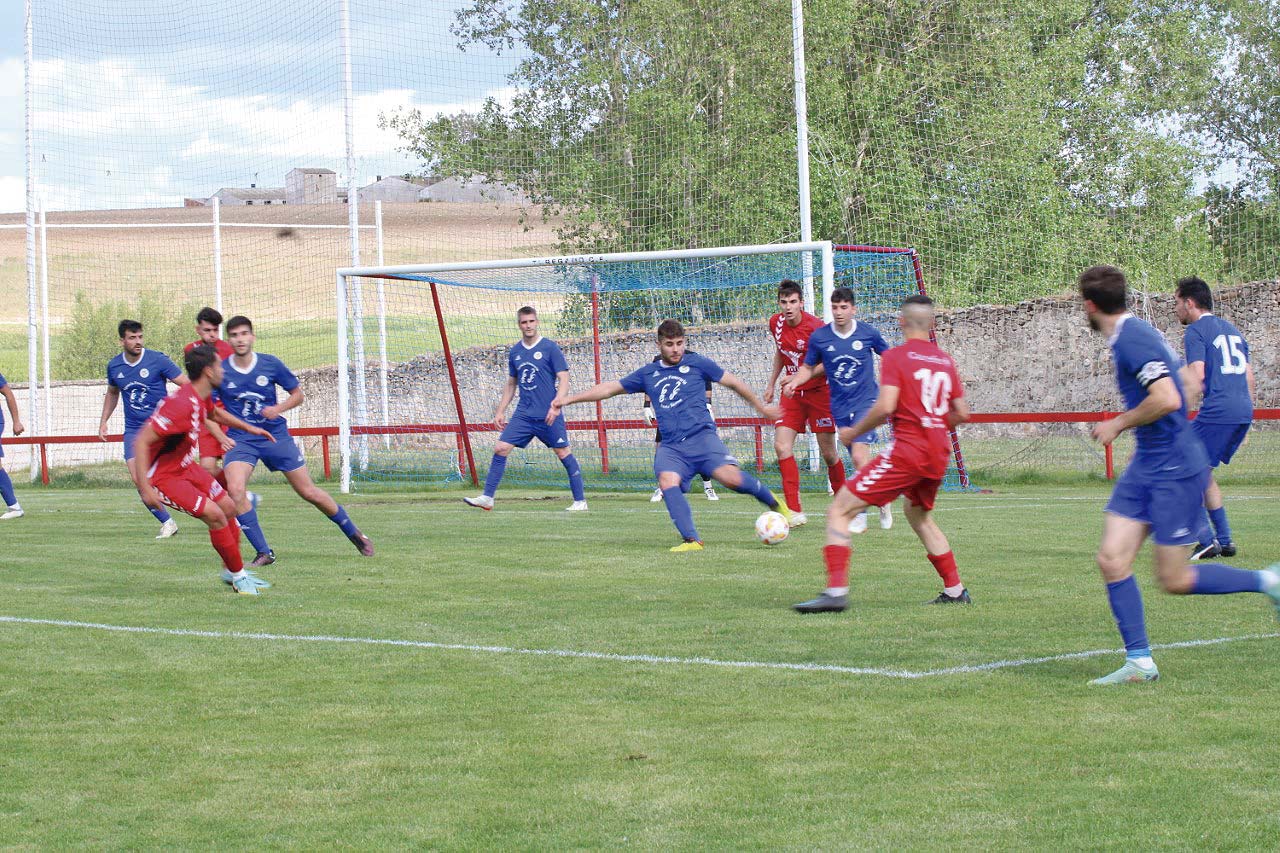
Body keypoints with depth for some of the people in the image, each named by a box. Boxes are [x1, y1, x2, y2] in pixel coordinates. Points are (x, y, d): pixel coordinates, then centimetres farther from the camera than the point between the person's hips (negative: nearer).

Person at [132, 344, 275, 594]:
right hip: (162, 476, -10)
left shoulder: (202, 396, -1)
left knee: (228, 508, 13)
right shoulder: (182, 405, -31)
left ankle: (231, 572, 30)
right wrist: (145, 489, -35)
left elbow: (214, 413, 27)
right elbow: (141, 442, -33)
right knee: (214, 515, -18)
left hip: (185, 466, 10)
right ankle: (238, 576, -2)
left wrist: (249, 428, 28)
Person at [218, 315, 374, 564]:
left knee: (309, 492, 5)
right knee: (235, 490, -26)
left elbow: (297, 395, 6)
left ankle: (354, 534, 27)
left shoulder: (271, 364, -5)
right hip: (240, 440, 0)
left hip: (276, 436, 0)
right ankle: (263, 553, -15)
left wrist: (279, 408, -13)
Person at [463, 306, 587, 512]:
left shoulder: (550, 348, -5)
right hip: (523, 415, 5)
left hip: (548, 415, -5)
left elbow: (563, 379, -8)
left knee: (563, 453, -2)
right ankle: (487, 498, 0)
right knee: (501, 448, -4)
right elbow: (511, 384, 21)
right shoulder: (515, 352, 11)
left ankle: (580, 501, 6)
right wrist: (500, 411, 17)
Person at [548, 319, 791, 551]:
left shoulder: (696, 363, 9)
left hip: (702, 436, -3)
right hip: (670, 447, 3)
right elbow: (610, 388, 20)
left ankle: (773, 502, 3)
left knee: (731, 477, -26)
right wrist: (568, 400, 17)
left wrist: (762, 407, 24)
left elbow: (733, 382, 18)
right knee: (668, 482, -29)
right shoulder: (648, 373, 17)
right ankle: (691, 540, -31)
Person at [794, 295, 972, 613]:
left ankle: (836, 592, -19)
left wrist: (854, 432, -2)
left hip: (907, 450, -7)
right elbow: (962, 413, 15)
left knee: (838, 511, -5)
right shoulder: (945, 360, 13)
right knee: (917, 513, 33)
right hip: (939, 454, 7)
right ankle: (955, 590, 33)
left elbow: (885, 407, -17)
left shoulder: (895, 356, -5)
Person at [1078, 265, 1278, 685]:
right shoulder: (1133, 333, 12)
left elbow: (1167, 399, -29)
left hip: (1175, 471, -10)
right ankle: (1140, 662, 4)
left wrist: (1118, 424, -15)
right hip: (1147, 466, 10)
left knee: (1175, 580, -3)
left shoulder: (1132, 338, -18)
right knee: (1112, 560, 0)